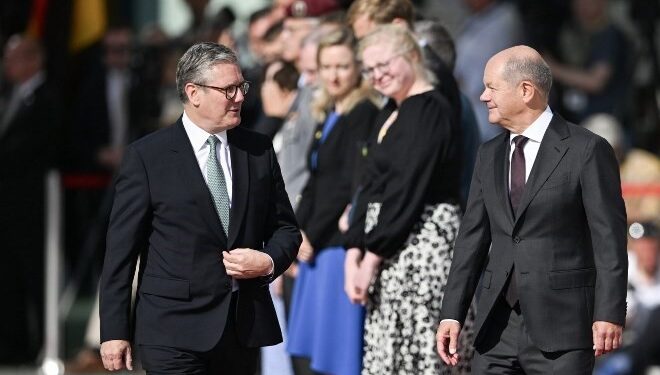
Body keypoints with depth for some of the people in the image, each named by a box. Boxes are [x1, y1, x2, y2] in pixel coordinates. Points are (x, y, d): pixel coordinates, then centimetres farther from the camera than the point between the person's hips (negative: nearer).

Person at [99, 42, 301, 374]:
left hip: (244, 328, 4)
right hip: (174, 336, -4)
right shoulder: (147, 157, -3)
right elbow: (121, 249, -3)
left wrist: (269, 261, -7)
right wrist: (114, 332, -7)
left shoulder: (258, 150, 10)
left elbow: (285, 228, 17)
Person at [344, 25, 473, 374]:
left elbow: (408, 190, -16)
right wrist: (355, 253, 3)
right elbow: (370, 186, 14)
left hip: (422, 239, -9)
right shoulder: (390, 114, 17)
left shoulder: (431, 111, -11)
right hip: (387, 248, 9)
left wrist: (372, 256, -15)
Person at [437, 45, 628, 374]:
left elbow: (609, 238, -8)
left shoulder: (587, 150, -5)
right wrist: (452, 313, 7)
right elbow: (473, 236, 14)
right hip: (497, 327, 6)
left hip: (561, 326, -6)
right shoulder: (489, 155, 15)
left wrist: (609, 314, -14)